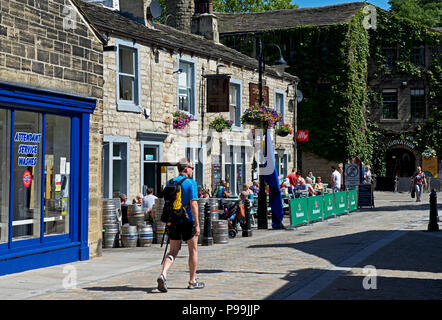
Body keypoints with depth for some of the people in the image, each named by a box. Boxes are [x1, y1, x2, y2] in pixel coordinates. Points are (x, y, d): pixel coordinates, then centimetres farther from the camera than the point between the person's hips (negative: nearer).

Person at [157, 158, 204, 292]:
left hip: (173, 221, 5)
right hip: (188, 221, -5)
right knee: (193, 250, 11)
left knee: (173, 251, 7)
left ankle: (163, 275, -17)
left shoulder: (170, 183, 9)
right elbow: (193, 204, -16)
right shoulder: (191, 183, -9)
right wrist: (197, 224, -14)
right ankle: (192, 281, 18)